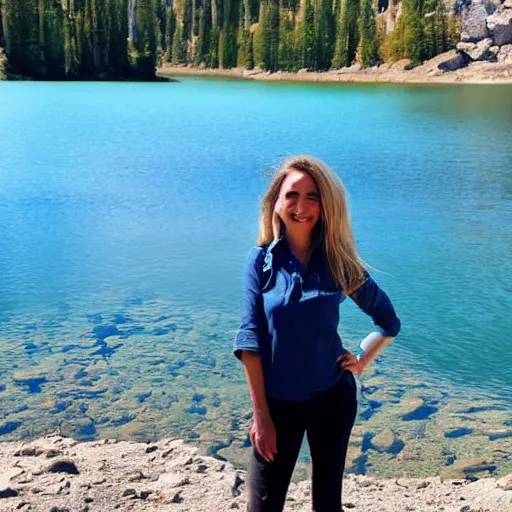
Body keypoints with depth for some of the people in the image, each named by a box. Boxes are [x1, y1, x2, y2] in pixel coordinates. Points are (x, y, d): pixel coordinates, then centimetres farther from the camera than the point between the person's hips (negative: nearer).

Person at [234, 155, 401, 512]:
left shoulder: (338, 262, -4)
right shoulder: (261, 261, -7)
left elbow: (389, 321, 8)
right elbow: (251, 339, -11)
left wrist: (364, 362, -1)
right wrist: (261, 415, -13)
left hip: (333, 398, 1)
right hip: (278, 401, -1)